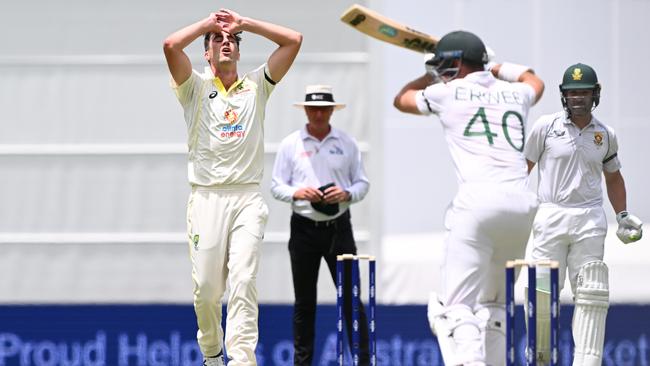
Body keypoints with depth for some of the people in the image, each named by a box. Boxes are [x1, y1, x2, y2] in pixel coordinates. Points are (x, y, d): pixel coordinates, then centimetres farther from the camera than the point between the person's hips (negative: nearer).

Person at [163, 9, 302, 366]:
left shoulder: (257, 86, 14)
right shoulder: (195, 87, 8)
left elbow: (293, 40, 7)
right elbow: (171, 45, -10)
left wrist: (244, 23, 11)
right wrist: (208, 23, 5)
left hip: (247, 199, 0)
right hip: (206, 199, 0)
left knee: (243, 281, -13)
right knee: (206, 286, 0)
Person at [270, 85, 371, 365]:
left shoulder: (346, 143, 6)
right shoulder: (290, 144, 4)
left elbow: (362, 183, 7)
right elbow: (276, 186, 4)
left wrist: (346, 194, -14)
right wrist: (298, 193, -16)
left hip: (338, 227, 0)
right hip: (304, 228, 0)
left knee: (351, 297, -4)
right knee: (304, 300, 6)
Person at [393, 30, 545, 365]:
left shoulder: (448, 93, 8)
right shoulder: (516, 94, 20)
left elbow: (401, 99, 30)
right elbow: (534, 81, 48)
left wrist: (432, 75, 44)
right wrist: (495, 68, 57)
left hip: (477, 202, -5)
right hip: (523, 204, 6)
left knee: (455, 307, -10)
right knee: (493, 305, 21)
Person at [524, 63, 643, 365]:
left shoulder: (605, 136, 10)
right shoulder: (546, 127, 1)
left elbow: (613, 176, 23)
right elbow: (524, 167, 6)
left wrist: (622, 215, 13)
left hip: (590, 220, 2)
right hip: (551, 218, -2)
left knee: (590, 295, -4)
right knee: (542, 291, -5)